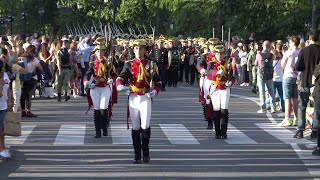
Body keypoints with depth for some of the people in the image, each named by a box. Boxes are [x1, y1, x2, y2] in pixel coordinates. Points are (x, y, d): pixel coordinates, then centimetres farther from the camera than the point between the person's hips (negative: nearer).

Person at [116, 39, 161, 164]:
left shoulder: (151, 65, 5)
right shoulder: (129, 65, 4)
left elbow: (158, 81, 7)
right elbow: (121, 77, -10)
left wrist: (155, 91, -14)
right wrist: (120, 86, -32)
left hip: (146, 98, -1)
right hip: (133, 98, 1)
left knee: (145, 126, -11)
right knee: (135, 127, 6)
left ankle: (145, 151, 10)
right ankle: (137, 155, 14)